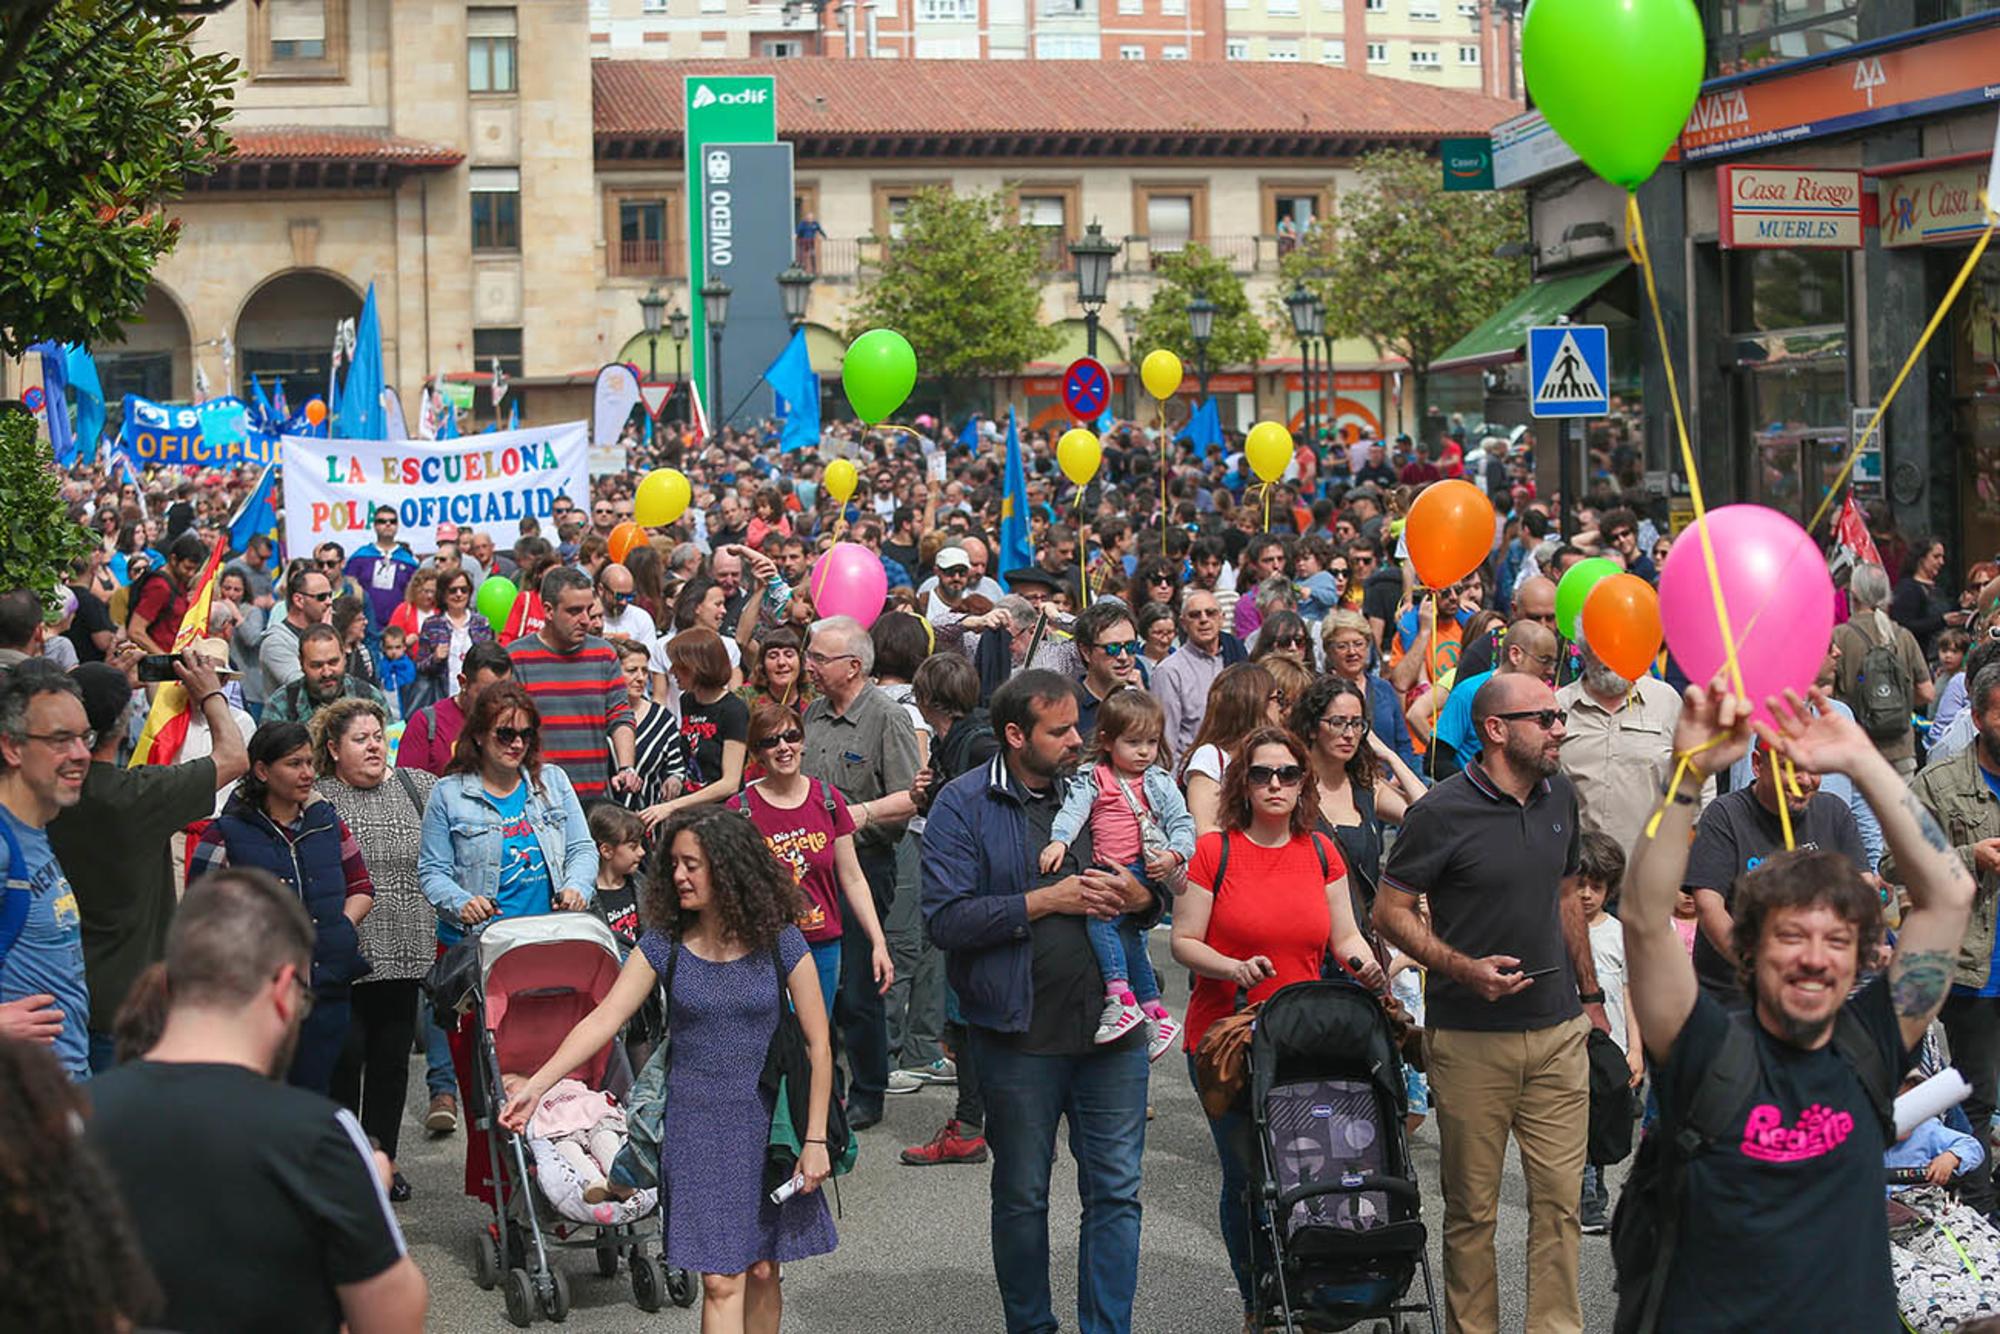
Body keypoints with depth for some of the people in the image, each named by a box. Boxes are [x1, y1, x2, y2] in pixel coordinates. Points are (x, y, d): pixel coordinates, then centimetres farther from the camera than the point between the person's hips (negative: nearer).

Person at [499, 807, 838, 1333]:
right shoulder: (665, 944, -1)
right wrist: (536, 1085, -14)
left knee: (762, 1270, 5)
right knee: (721, 1279, -5)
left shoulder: (779, 943, -5)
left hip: (765, 1119, 0)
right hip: (695, 1122, 0)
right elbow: (603, 1019, -5)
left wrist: (814, 1140, -6)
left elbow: (818, 1043, -2)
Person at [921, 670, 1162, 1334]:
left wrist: (1139, 897, -6)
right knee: (1021, 1196, 12)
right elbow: (946, 918, -15)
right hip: (1021, 1034, -3)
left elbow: (1154, 899, 18)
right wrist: (1047, 901, -17)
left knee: (1116, 1190, 3)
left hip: (1111, 1027, 3)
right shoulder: (964, 805, -4)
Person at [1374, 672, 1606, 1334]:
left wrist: (1589, 994, 21)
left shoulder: (1560, 796, 8)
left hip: (1558, 1031, 5)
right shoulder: (1442, 811, -11)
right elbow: (1391, 912, -8)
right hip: (1470, 1038, -5)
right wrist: (1465, 969, -19)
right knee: (1472, 1207, 5)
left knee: (1560, 1198, 4)